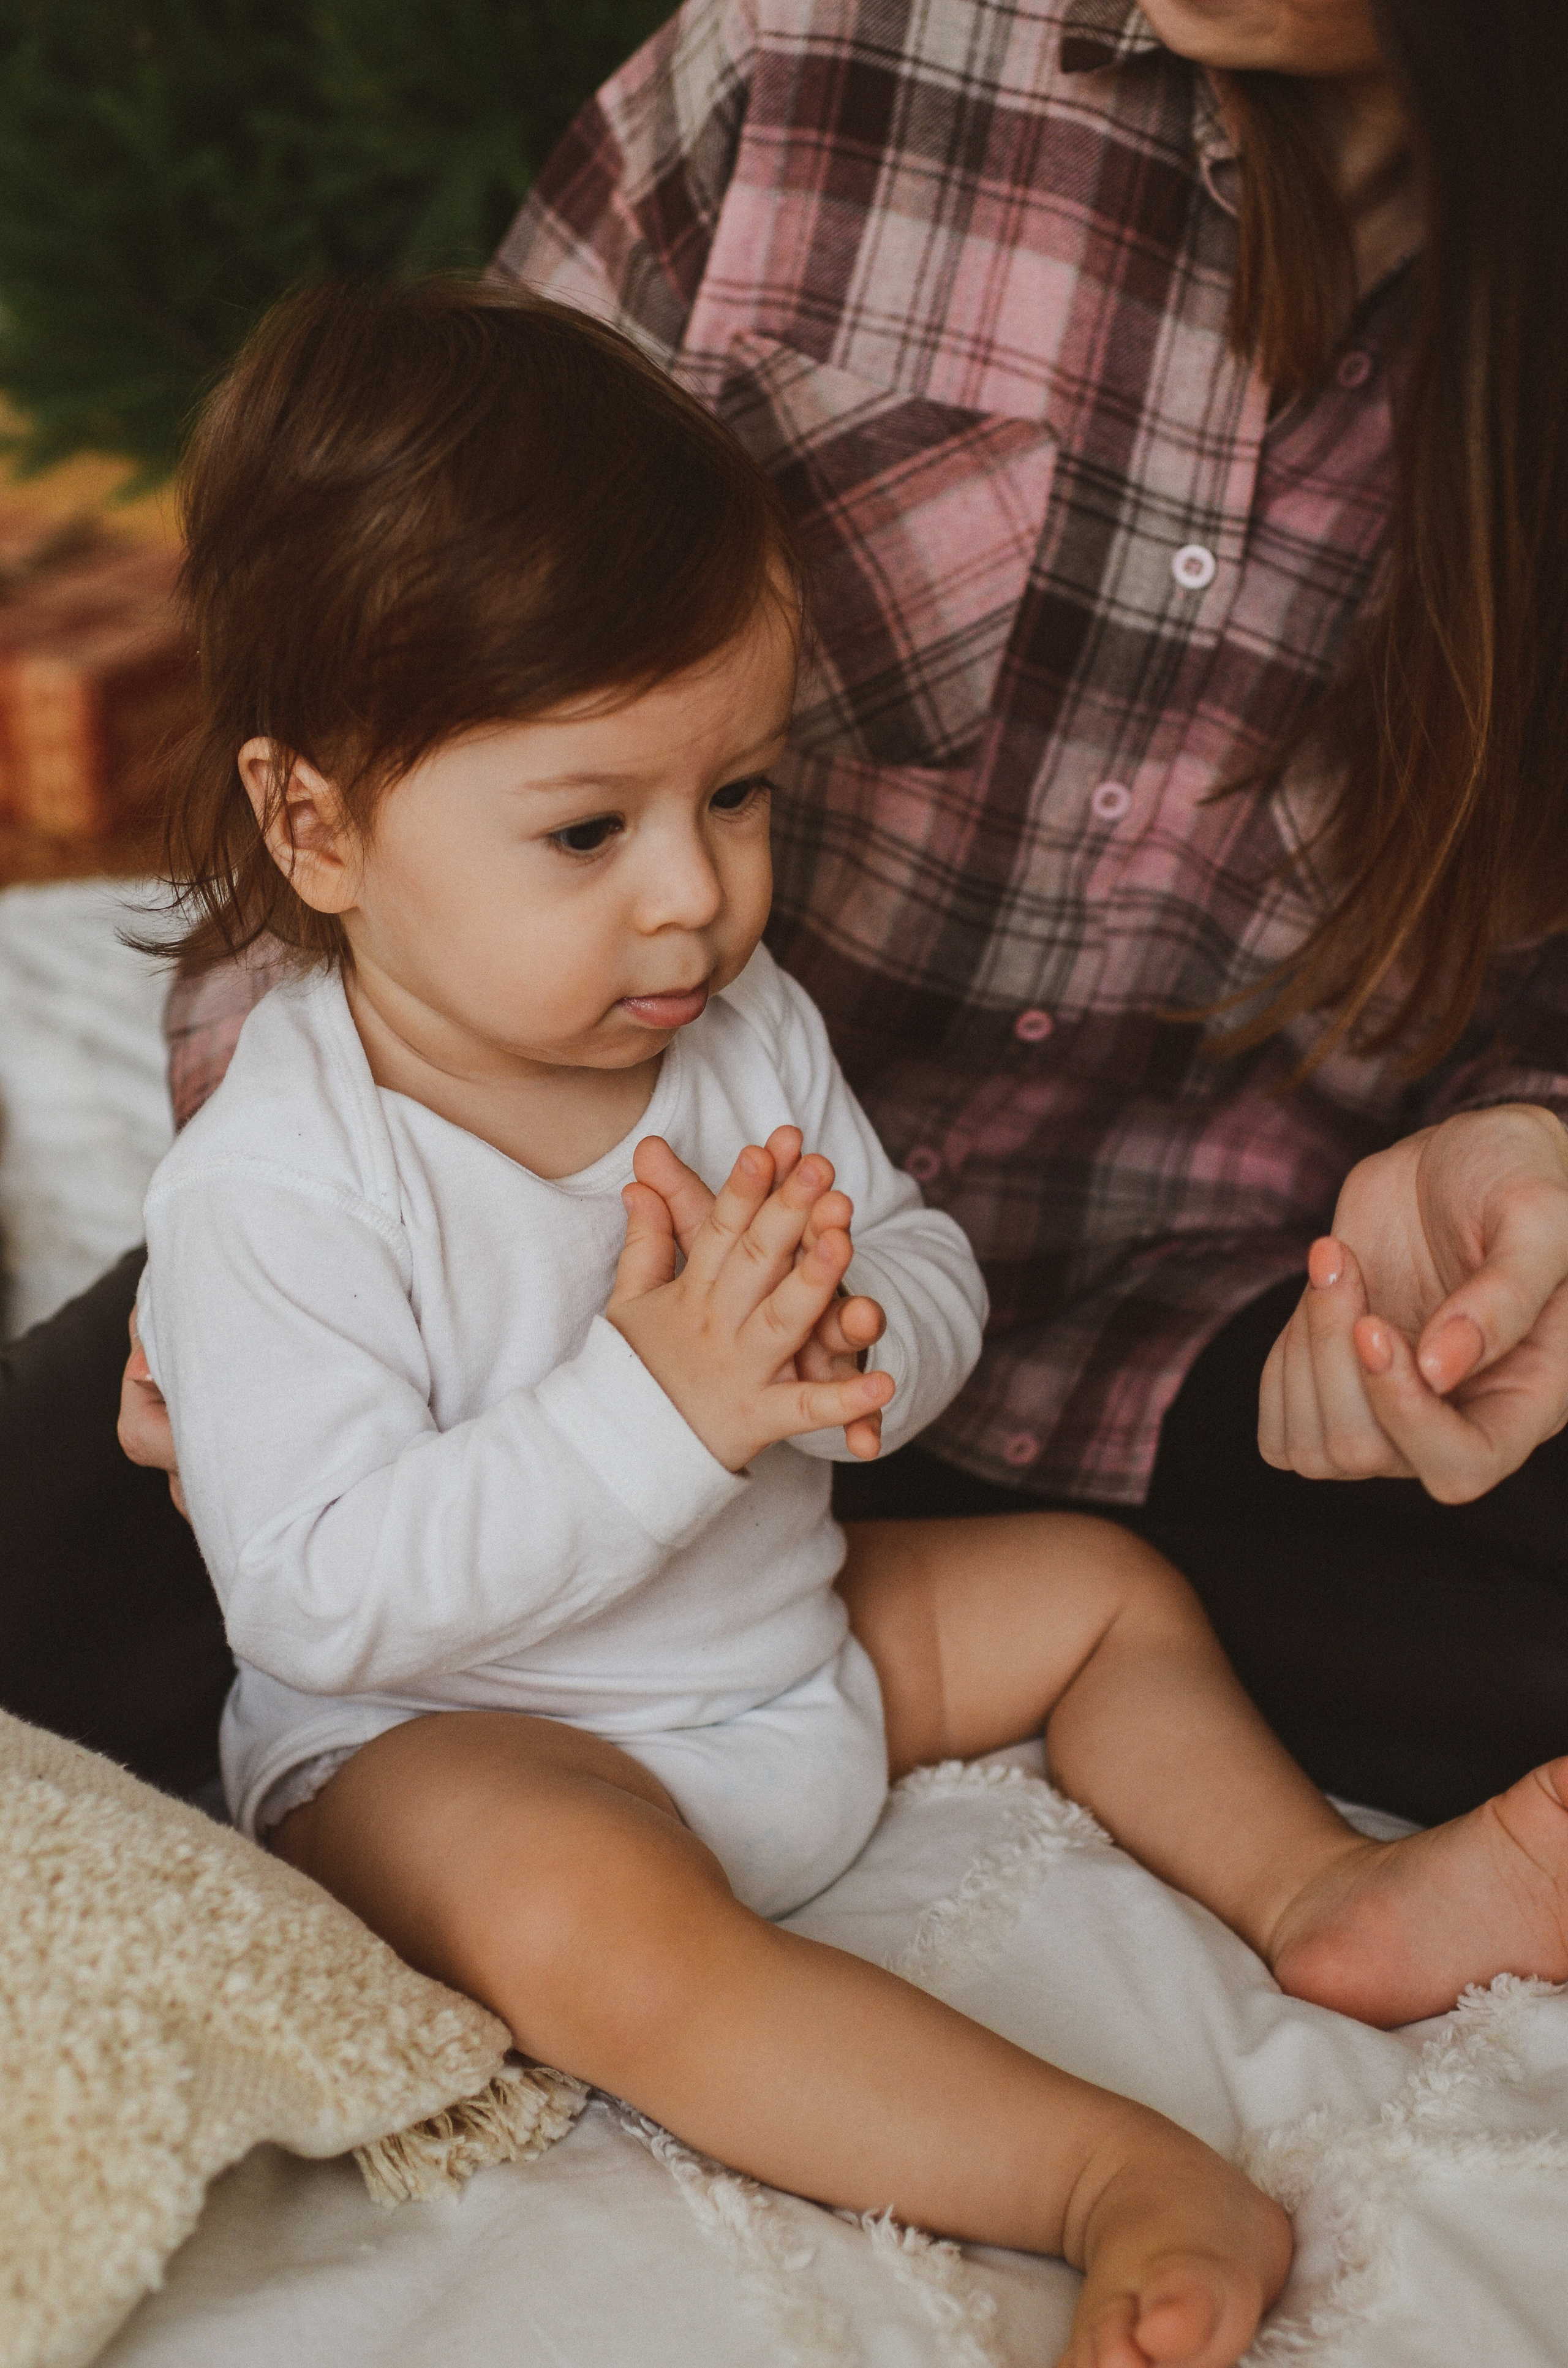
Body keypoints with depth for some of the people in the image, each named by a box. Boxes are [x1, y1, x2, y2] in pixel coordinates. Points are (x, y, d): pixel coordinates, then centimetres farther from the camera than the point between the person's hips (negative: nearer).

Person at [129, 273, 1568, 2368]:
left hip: (782, 1630, 8)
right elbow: (323, 1594, -28)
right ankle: (1124, 2181, -36)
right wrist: (654, 1409, -36)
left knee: (1098, 1588, 11)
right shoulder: (277, 1186, -25)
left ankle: (1315, 1884, 18)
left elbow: (936, 1283, 1)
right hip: (451, 1741, -7)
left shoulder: (747, 1028, -4)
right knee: (587, 1924, -37)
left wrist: (847, 1343, -25)